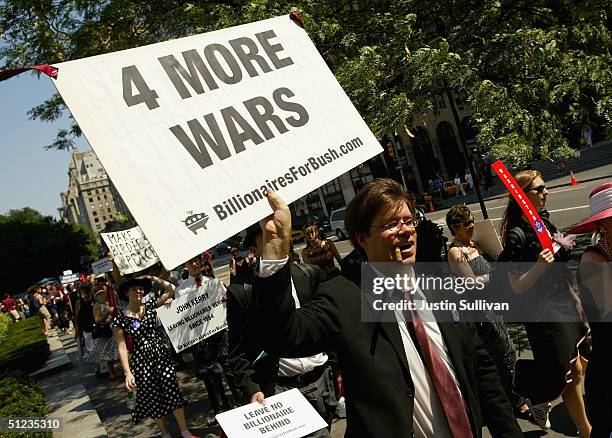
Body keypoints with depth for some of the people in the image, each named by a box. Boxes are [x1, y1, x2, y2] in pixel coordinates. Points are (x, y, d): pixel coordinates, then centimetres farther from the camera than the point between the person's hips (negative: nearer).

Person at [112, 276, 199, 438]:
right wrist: (127, 373, -14)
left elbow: (171, 289, -2)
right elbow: (122, 347, -8)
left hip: (161, 354, 2)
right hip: (140, 361, -2)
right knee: (152, 399, 7)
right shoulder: (120, 319, -6)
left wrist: (152, 278, -2)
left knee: (173, 392, 2)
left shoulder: (150, 306, 2)